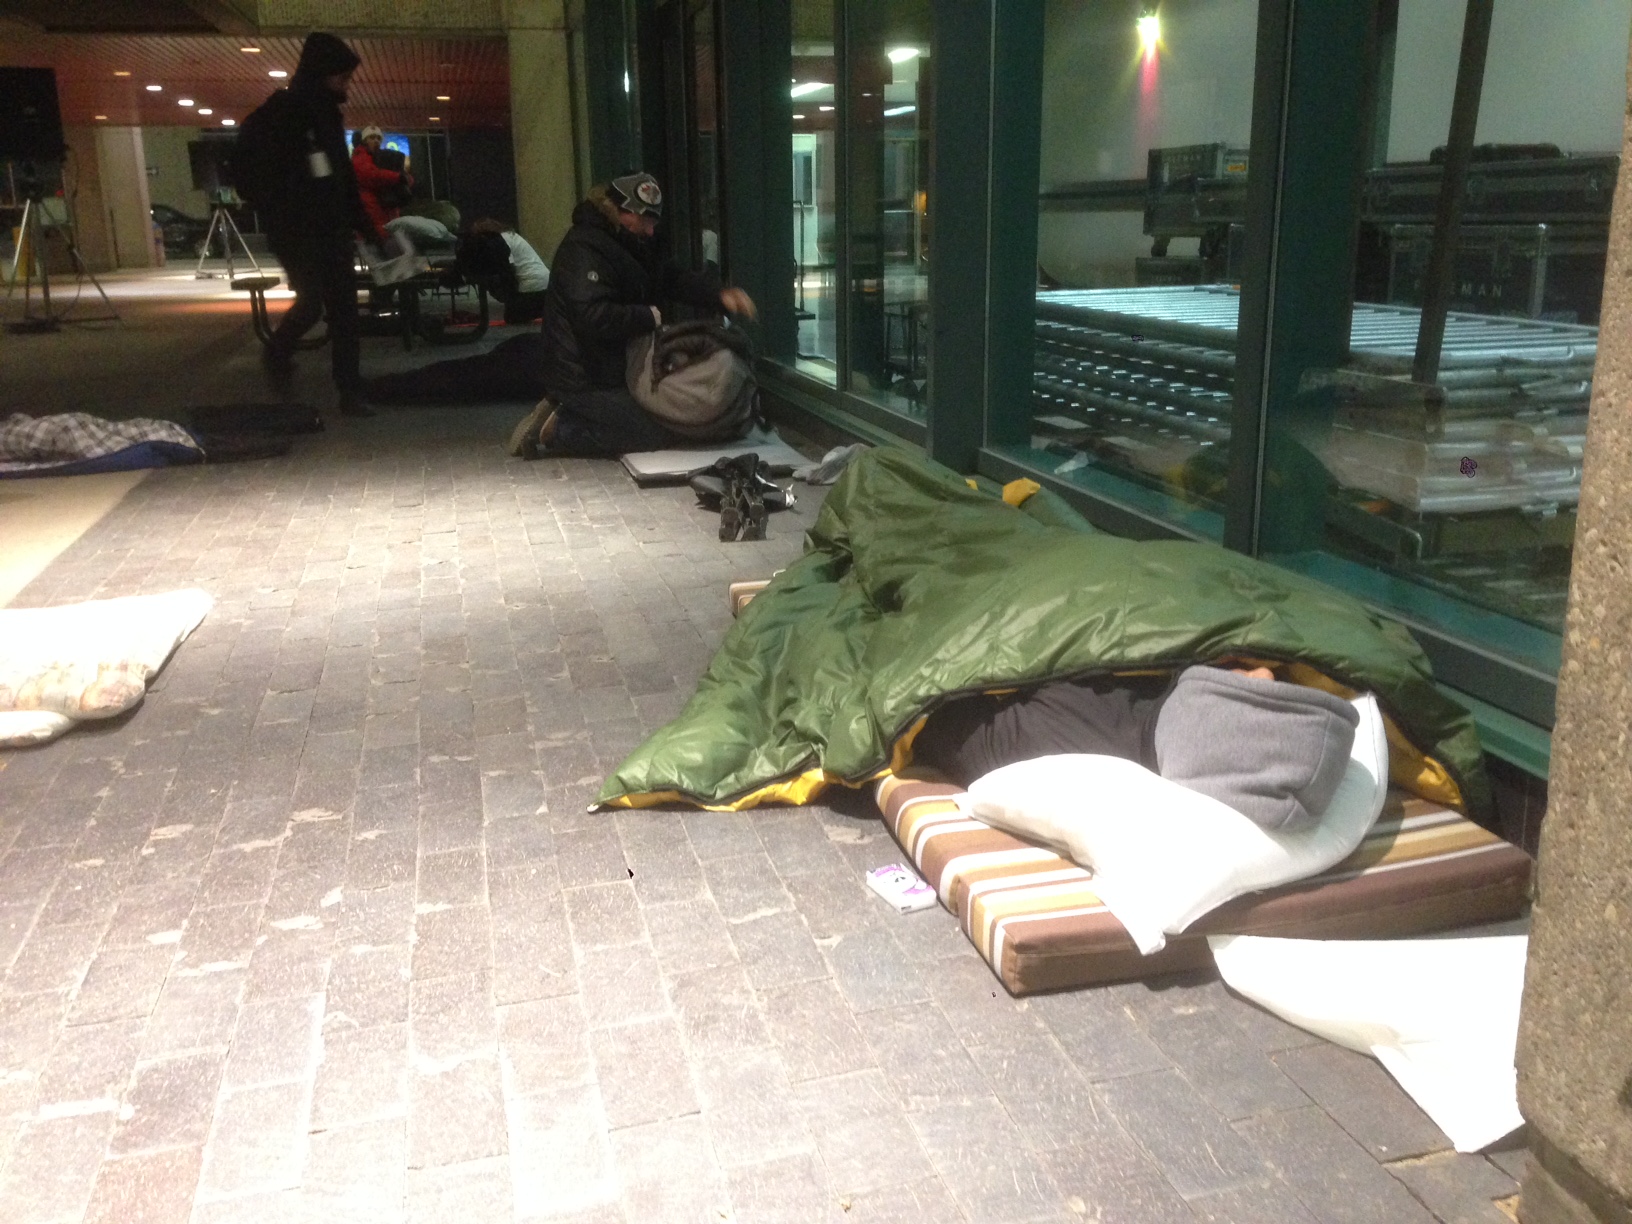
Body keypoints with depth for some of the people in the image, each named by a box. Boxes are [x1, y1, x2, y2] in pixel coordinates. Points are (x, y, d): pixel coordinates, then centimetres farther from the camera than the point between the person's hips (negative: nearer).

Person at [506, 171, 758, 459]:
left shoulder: (631, 245, 12)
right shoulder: (584, 249, -20)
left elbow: (671, 278, 11)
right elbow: (593, 317, -32)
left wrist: (719, 295, -6)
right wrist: (649, 317, -20)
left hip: (611, 373, 10)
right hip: (585, 383, -10)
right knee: (665, 435, -11)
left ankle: (563, 417, 10)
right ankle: (558, 430, -8)